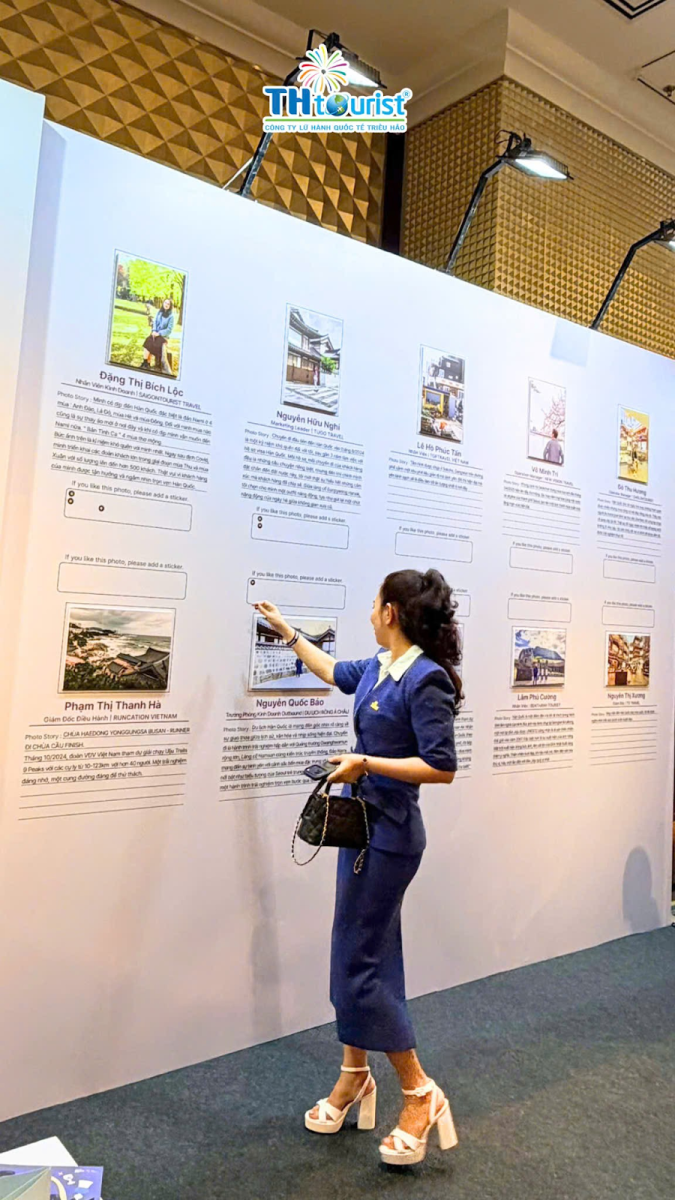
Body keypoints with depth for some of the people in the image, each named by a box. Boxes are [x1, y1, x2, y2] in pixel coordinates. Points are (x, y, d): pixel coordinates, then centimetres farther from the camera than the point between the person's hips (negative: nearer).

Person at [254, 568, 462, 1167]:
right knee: (362, 955, 17)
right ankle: (354, 1077, 33)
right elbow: (334, 671, 27)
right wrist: (287, 631, 34)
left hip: (390, 834, -9)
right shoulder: (377, 669, 6)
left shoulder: (425, 679, -20)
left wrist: (366, 763, -23)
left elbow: (442, 768, -22)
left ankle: (420, 1093, 15)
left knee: (358, 961, -1)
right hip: (365, 825, 9)